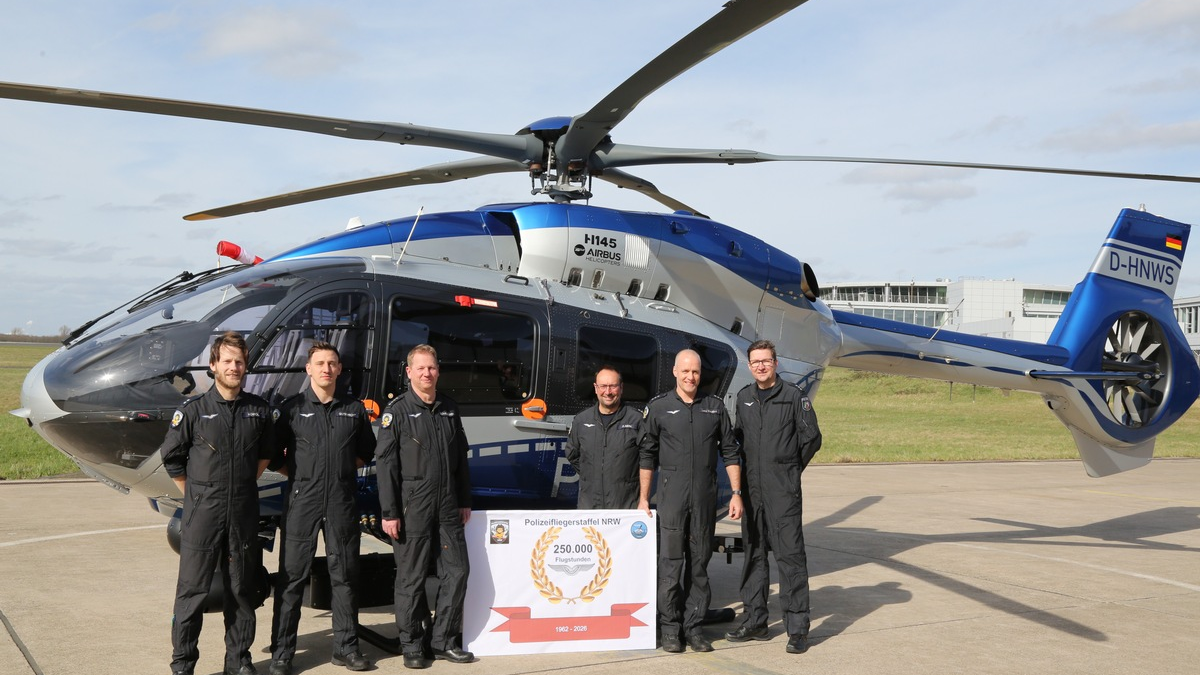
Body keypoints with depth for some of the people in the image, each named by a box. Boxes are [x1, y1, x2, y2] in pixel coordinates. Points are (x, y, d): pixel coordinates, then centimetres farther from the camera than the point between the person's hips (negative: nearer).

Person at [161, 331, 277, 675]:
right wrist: (196, 493, 4)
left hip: (244, 511, 3)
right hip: (202, 511, -3)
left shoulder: (260, 411, 4)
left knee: (242, 588, 10)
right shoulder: (193, 411, -5)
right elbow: (171, 456, 3)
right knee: (192, 588, 1)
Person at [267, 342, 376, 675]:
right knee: (292, 576, 0)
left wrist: (343, 469, 10)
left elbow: (366, 451, 20)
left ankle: (346, 647, 18)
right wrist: (296, 474, 0)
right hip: (302, 501, -2)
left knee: (344, 575, 8)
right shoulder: (293, 408, 2)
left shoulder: (354, 409, 9)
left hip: (342, 502, 3)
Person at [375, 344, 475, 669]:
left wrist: (465, 502, 15)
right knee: (411, 577, 2)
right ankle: (412, 646, 13)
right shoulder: (397, 411, -4)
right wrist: (389, 513, -12)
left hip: (447, 506, 5)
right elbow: (385, 463, -8)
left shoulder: (449, 409, 12)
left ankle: (444, 640, 17)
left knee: (457, 570, 4)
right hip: (412, 507, -5)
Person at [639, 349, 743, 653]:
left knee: (699, 563, 6)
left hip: (705, 497, 2)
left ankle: (693, 626, 14)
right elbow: (647, 455, 5)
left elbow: (729, 452, 10)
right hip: (671, 494, -2)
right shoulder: (658, 407, 3)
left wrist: (736, 493, 4)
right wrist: (643, 498, 2)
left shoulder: (715, 406, 9)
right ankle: (670, 628, 6)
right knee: (670, 562, -3)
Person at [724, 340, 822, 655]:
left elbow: (811, 438, 0)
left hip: (783, 492, -5)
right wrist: (750, 470, 13)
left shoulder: (793, 396, -3)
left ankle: (797, 628, -3)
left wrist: (790, 470, 6)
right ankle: (754, 621, 19)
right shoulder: (743, 397, 11)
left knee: (790, 556, -6)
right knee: (753, 555, 10)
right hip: (752, 489, 5)